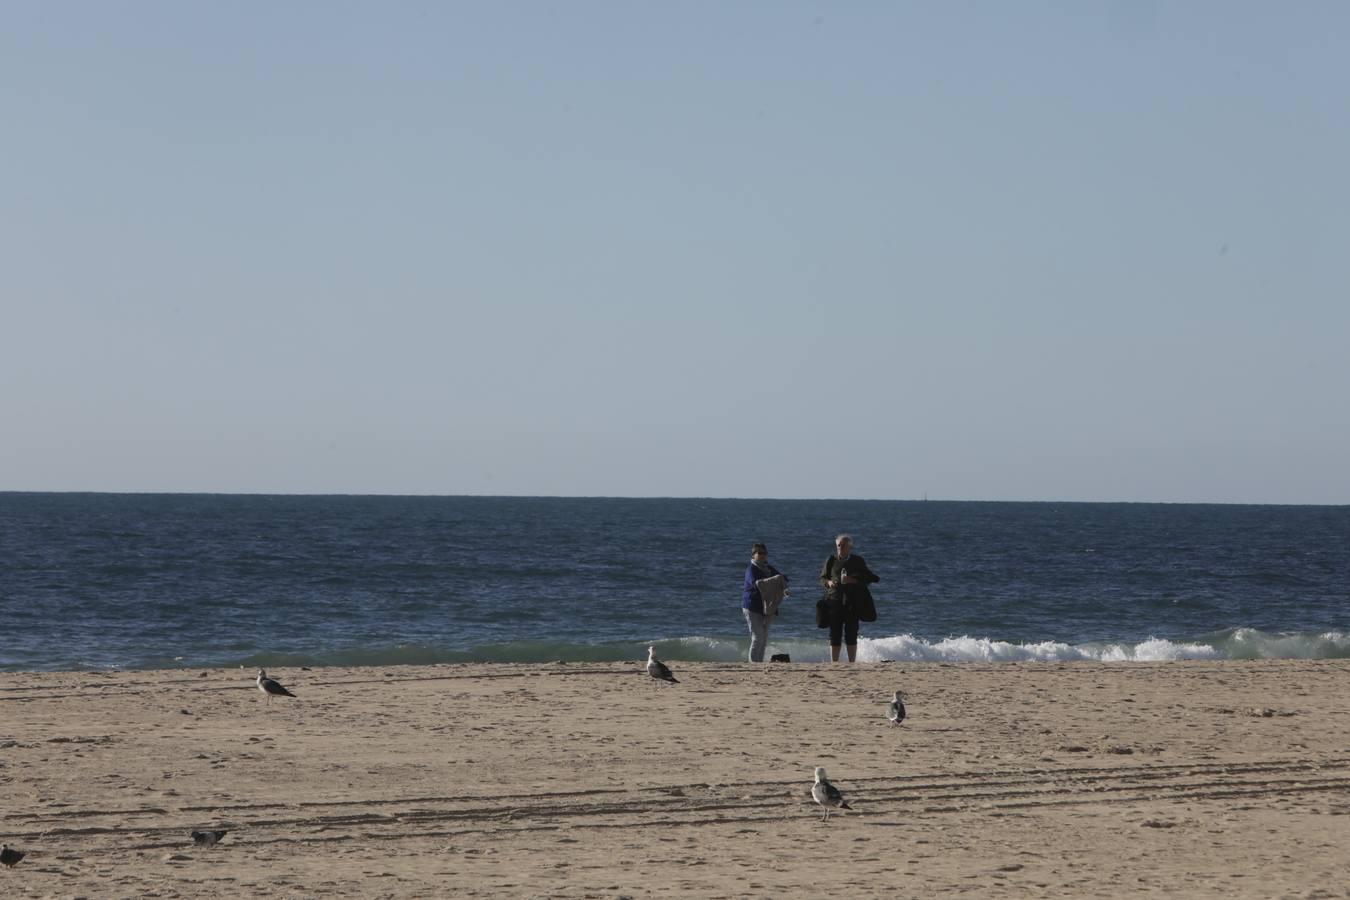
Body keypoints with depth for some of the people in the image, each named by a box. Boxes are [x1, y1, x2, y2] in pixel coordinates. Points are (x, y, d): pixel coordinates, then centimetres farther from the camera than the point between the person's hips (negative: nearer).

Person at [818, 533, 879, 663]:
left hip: (853, 602, -1)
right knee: (835, 634, -3)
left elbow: (868, 578, 2)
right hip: (835, 601, 1)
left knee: (851, 634, -2)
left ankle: (852, 663, 5)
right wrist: (829, 582, -10)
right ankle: (833, 663, 2)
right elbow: (823, 578, 13)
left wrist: (853, 580, -14)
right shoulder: (831, 560, 8)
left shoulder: (858, 561, 5)